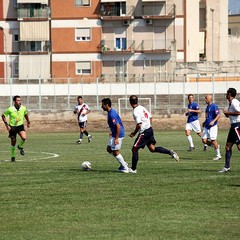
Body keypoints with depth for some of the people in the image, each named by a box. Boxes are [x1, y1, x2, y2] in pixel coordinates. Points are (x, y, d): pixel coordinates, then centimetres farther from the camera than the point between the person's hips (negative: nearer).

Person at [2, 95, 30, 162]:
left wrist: (28, 122, 20)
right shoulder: (10, 109, -18)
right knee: (13, 142, 6)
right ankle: (13, 156, 27)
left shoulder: (23, 108, -8)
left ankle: (20, 147, 10)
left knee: (24, 138, -24)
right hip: (12, 127, -2)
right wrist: (7, 125, -13)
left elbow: (25, 114, 15)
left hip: (20, 126, 2)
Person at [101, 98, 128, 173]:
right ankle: (123, 163, 20)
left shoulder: (112, 114, -23)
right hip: (115, 134, 11)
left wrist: (116, 138, -25)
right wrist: (112, 133, 26)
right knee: (109, 149, 17)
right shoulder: (110, 112, 9)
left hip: (118, 135, -11)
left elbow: (118, 126, -27)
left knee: (115, 152, -2)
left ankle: (125, 168, 7)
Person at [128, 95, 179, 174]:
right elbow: (150, 118, 16)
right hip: (150, 129, 9)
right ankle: (170, 152, 1)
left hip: (144, 132, -9)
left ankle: (133, 169, 5)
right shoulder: (142, 107, 8)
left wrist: (134, 133, -10)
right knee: (152, 148, 13)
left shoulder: (136, 111, -18)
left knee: (134, 149, 1)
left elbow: (139, 125, -23)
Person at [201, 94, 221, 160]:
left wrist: (213, 121, -31)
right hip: (206, 126, 9)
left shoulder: (214, 106, -13)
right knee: (204, 140, 0)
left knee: (213, 140, -6)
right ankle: (216, 146, 20)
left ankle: (218, 155, 5)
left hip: (212, 126, -9)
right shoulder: (208, 106, 15)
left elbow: (218, 115, -20)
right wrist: (205, 122, 23)